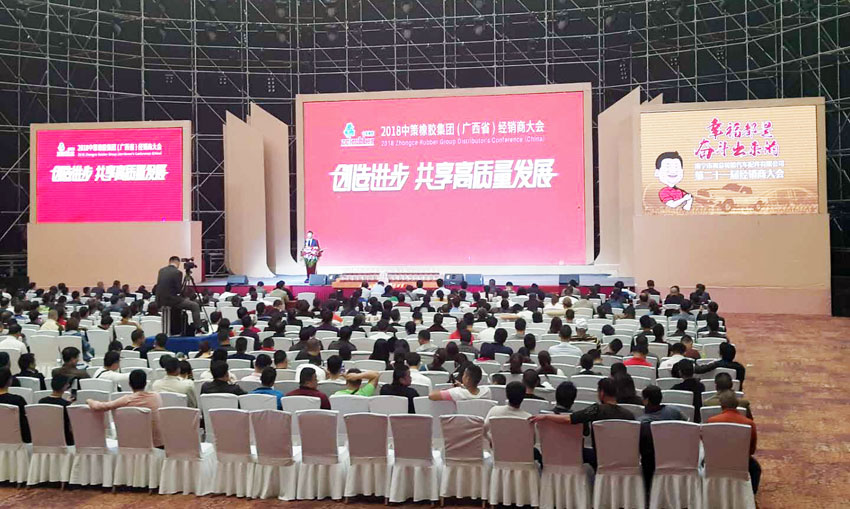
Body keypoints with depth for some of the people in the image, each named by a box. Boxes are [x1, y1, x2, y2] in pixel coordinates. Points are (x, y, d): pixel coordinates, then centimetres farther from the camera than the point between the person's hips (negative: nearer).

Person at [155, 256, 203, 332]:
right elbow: (179, 290, -12)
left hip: (160, 301, 8)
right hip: (170, 300, -8)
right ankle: (198, 328, 0)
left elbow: (159, 285, 18)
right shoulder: (177, 272, -11)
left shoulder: (161, 270, 9)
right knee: (195, 306, 3)